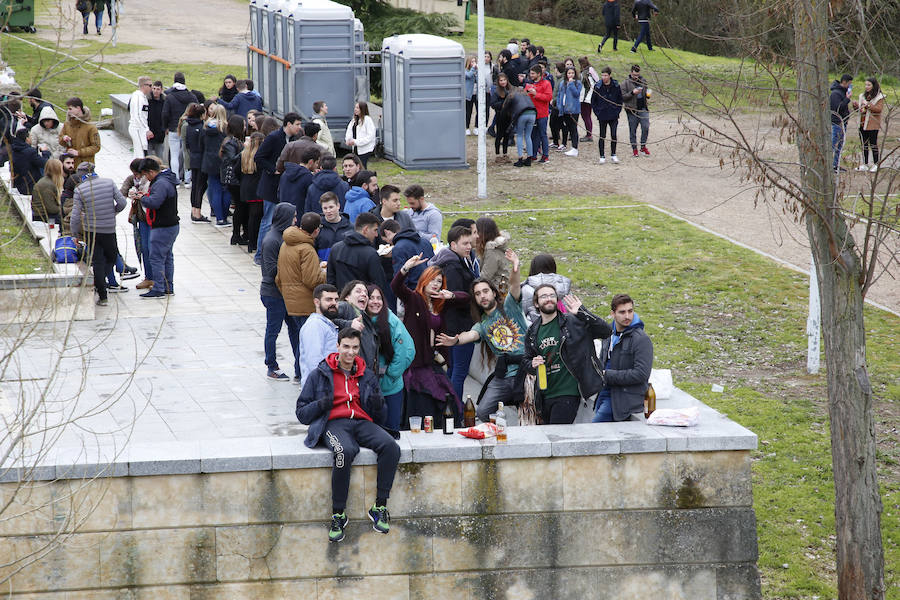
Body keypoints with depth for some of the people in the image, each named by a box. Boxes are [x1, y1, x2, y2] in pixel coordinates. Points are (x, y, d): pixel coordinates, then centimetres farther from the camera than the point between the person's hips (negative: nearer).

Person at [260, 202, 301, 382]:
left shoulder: (283, 236, 8)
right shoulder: (271, 241, -20)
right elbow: (272, 269, -21)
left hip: (285, 292, 9)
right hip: (273, 294, -9)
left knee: (295, 328, 11)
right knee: (273, 330, 4)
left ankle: (300, 368, 17)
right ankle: (271, 369, 16)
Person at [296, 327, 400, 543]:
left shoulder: (367, 376, 22)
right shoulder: (320, 375, 13)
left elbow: (379, 418, 23)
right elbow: (302, 413, 11)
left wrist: (378, 405, -1)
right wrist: (321, 405, -10)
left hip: (362, 423, 3)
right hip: (334, 423, -3)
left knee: (391, 447, -30)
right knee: (346, 451, -39)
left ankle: (380, 507, -22)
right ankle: (338, 514, -28)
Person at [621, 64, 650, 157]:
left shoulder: (643, 82, 8)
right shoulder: (626, 83, -5)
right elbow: (623, 97, -9)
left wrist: (647, 94, -1)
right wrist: (632, 93, -22)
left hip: (643, 109, 3)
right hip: (632, 110, -3)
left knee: (646, 127, -5)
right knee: (632, 130, 5)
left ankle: (643, 146, 11)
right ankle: (634, 149, 15)